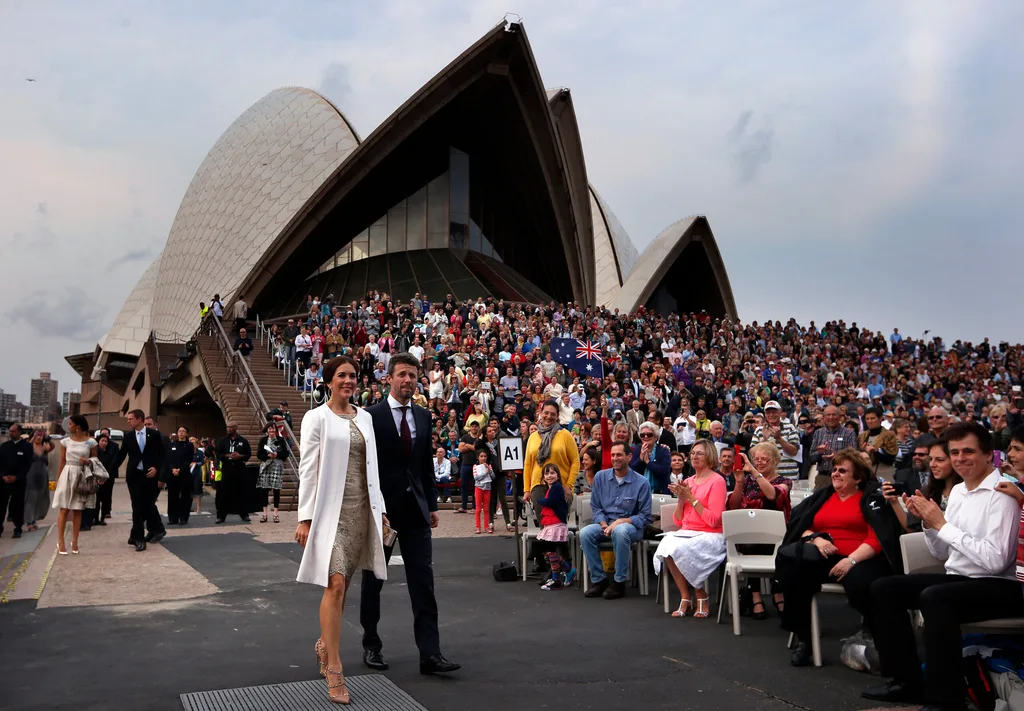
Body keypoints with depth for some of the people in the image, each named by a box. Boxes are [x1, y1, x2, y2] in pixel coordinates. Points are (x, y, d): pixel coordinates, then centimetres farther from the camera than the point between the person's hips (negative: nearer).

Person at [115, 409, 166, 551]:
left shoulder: (154, 434, 0)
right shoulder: (128, 436, 5)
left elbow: (162, 454, 2)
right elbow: (121, 455, 6)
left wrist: (156, 468, -12)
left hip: (150, 475, -1)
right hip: (134, 475, 1)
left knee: (148, 505, 3)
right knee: (137, 507, 0)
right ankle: (139, 537, 5)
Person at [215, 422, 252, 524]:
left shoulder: (243, 441, 6)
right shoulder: (223, 441, 9)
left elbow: (249, 454, 7)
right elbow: (218, 454, 5)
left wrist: (240, 456, -12)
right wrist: (228, 455, -13)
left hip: (240, 469, -1)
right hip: (226, 469, 1)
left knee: (241, 492, 4)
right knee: (224, 493, -1)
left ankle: (244, 515, 11)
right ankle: (221, 516, 5)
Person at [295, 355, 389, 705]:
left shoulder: (365, 418, 11)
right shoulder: (317, 417, -4)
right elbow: (307, 470, -7)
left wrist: (379, 506, 11)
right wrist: (305, 517, -11)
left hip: (361, 508, 5)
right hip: (331, 508, -5)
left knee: (344, 583, 12)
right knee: (335, 583, -11)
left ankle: (326, 643, 32)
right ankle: (334, 669, -5)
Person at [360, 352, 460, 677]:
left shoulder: (423, 416, 8)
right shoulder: (371, 416, -8)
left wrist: (432, 505, 10)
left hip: (415, 509, 4)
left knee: (423, 581, -1)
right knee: (373, 580, 11)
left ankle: (430, 653, 1)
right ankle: (371, 645, 28)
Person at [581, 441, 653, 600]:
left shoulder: (641, 483, -6)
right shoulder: (601, 477, 5)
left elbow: (645, 517, -6)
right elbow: (596, 507, 8)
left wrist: (621, 521, -19)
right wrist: (604, 525, -11)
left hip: (631, 526, -3)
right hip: (606, 525, 4)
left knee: (620, 531, -38)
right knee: (585, 533, -27)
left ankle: (619, 582, -23)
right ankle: (599, 580, -13)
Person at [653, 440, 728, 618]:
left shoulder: (717, 481, -5)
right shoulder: (687, 482, 13)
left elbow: (713, 520, -14)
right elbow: (678, 522, 14)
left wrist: (691, 497, -12)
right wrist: (681, 499, -2)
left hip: (710, 536, -5)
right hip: (686, 534, 5)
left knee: (679, 549, -31)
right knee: (666, 545, -27)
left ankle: (702, 597, -7)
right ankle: (685, 598, -13)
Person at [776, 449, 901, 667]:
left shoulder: (872, 498, 8)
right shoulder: (821, 496, 24)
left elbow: (877, 538, -5)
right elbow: (800, 528, 16)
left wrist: (851, 560, -19)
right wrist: (816, 538, -6)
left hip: (860, 559, -4)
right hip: (823, 557, 4)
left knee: (860, 583, -40)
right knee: (787, 558, -29)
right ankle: (803, 639, -18)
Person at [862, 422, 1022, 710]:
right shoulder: (957, 490, 12)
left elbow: (995, 560, -24)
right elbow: (942, 554, 16)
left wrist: (943, 525, -19)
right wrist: (928, 521, -2)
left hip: (998, 587, -8)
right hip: (958, 579, 9)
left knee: (934, 597, -34)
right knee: (884, 588, -5)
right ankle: (908, 681, 4)